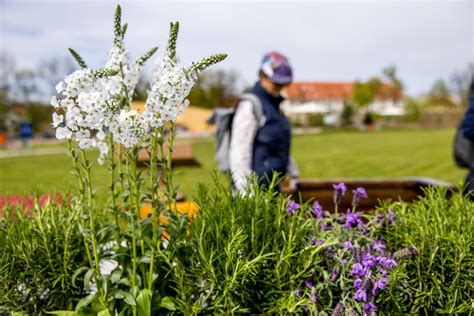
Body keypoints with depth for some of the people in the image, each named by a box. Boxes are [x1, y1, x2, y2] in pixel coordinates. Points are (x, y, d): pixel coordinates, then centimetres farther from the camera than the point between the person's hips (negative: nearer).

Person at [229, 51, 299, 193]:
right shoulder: (249, 106, -12)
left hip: (271, 185, 9)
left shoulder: (273, 105, 16)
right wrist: (245, 192, -22)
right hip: (256, 186, -9)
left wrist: (293, 173, 26)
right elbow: (239, 151, -18)